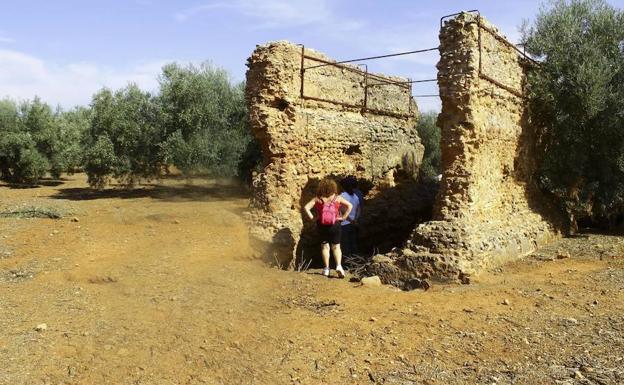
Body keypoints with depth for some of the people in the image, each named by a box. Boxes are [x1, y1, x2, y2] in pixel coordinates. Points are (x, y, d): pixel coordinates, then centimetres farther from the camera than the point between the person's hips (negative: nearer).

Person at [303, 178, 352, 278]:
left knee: (324, 246, 12)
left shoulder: (317, 199, 1)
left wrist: (312, 218, -2)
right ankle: (339, 265, -9)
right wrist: (343, 217, -2)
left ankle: (326, 268, 10)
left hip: (321, 225, 0)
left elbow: (306, 207, -7)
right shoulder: (337, 198, 2)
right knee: (336, 246, 9)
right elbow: (350, 206, -3)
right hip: (335, 225, 0)